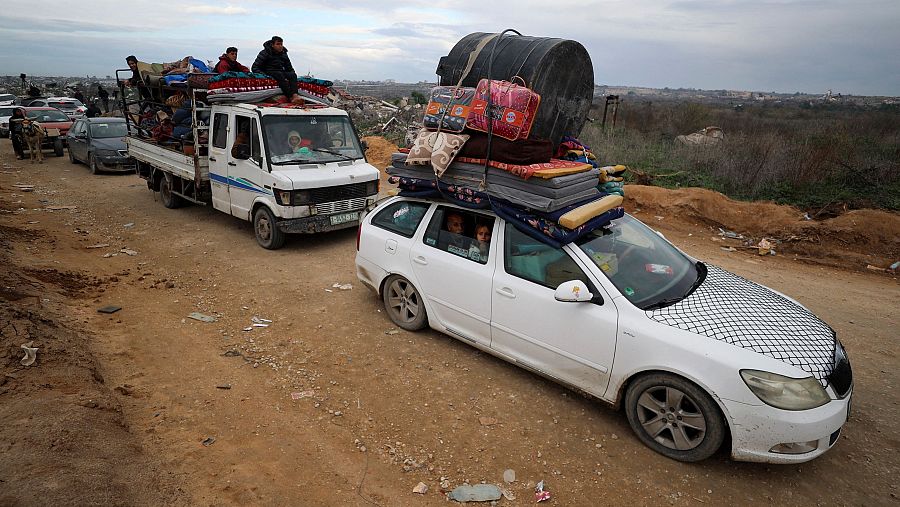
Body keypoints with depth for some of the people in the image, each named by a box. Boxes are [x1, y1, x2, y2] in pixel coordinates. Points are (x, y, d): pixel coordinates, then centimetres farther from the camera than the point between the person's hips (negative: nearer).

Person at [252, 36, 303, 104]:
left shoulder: (283, 54, 15)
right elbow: (254, 68, -6)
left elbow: (290, 69, 24)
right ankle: (291, 97, -55)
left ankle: (295, 95, -53)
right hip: (268, 73, -5)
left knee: (293, 75, -25)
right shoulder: (265, 53, -1)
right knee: (280, 75, -37)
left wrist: (292, 75, 1)